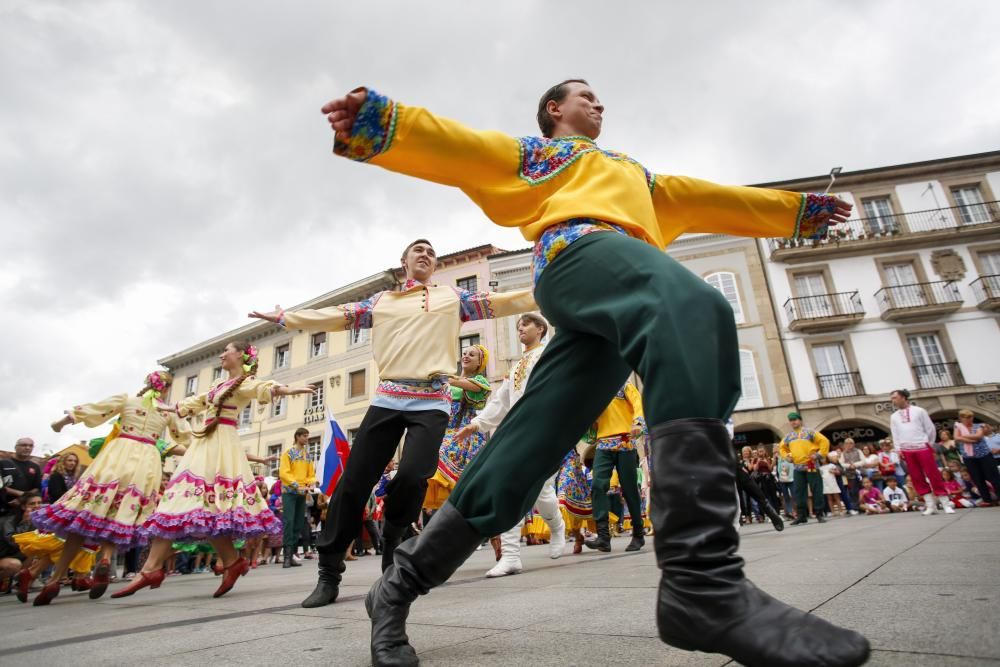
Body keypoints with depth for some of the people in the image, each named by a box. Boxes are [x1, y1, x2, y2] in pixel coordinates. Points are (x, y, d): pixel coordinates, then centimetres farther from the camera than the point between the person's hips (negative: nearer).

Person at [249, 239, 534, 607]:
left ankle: (392, 552, 12)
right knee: (354, 480, -1)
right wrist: (285, 318, 16)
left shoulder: (453, 297, 15)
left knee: (412, 477, -18)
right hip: (387, 398, 2)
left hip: (432, 402, -2)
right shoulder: (381, 301, 19)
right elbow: (335, 316, 17)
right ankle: (329, 573, 15)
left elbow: (503, 301, 9)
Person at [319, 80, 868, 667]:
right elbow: (461, 148, 11)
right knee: (696, 307, -35)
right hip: (581, 251, -5)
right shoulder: (539, 149, 27)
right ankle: (703, 582, -41)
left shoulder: (634, 171, 46)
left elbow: (709, 200, 48)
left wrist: (797, 209, 51)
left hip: (622, 313, 6)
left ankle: (400, 586, 2)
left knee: (523, 455, -9)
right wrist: (381, 121, -7)